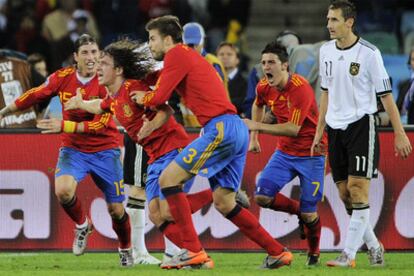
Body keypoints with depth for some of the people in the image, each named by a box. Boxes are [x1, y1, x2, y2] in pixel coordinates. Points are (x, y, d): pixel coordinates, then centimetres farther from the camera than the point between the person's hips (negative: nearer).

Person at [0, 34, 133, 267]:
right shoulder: (63, 78, -7)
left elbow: (101, 124, -21)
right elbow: (35, 96, 8)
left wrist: (64, 126, -29)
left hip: (105, 149, -2)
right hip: (73, 149, 2)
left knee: (116, 209, 1)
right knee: (63, 191, -27)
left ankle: (126, 249, 32)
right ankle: (82, 226, 6)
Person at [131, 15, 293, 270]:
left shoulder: (176, 55, -3)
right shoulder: (190, 56, 26)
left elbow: (160, 97, -7)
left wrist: (143, 98, 13)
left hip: (221, 128, -10)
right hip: (237, 129, 10)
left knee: (169, 179, -9)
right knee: (224, 203, 13)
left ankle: (193, 251, -15)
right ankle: (278, 252, 13)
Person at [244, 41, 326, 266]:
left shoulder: (300, 88, -25)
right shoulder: (264, 87, -4)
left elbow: (294, 129, -29)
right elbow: (258, 105, 22)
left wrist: (257, 126, -27)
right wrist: (254, 137, 18)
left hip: (311, 153, -6)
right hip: (285, 152, 6)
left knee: (309, 214, -5)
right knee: (262, 196, -11)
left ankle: (314, 253, 23)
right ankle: (301, 211, 16)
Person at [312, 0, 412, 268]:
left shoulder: (369, 53, -11)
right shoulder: (326, 51, 8)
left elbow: (386, 94, -8)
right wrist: (320, 131, 17)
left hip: (361, 124, -6)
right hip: (336, 128, 6)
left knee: (357, 188, -12)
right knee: (344, 192, 5)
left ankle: (349, 254, -12)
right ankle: (373, 246, 19)